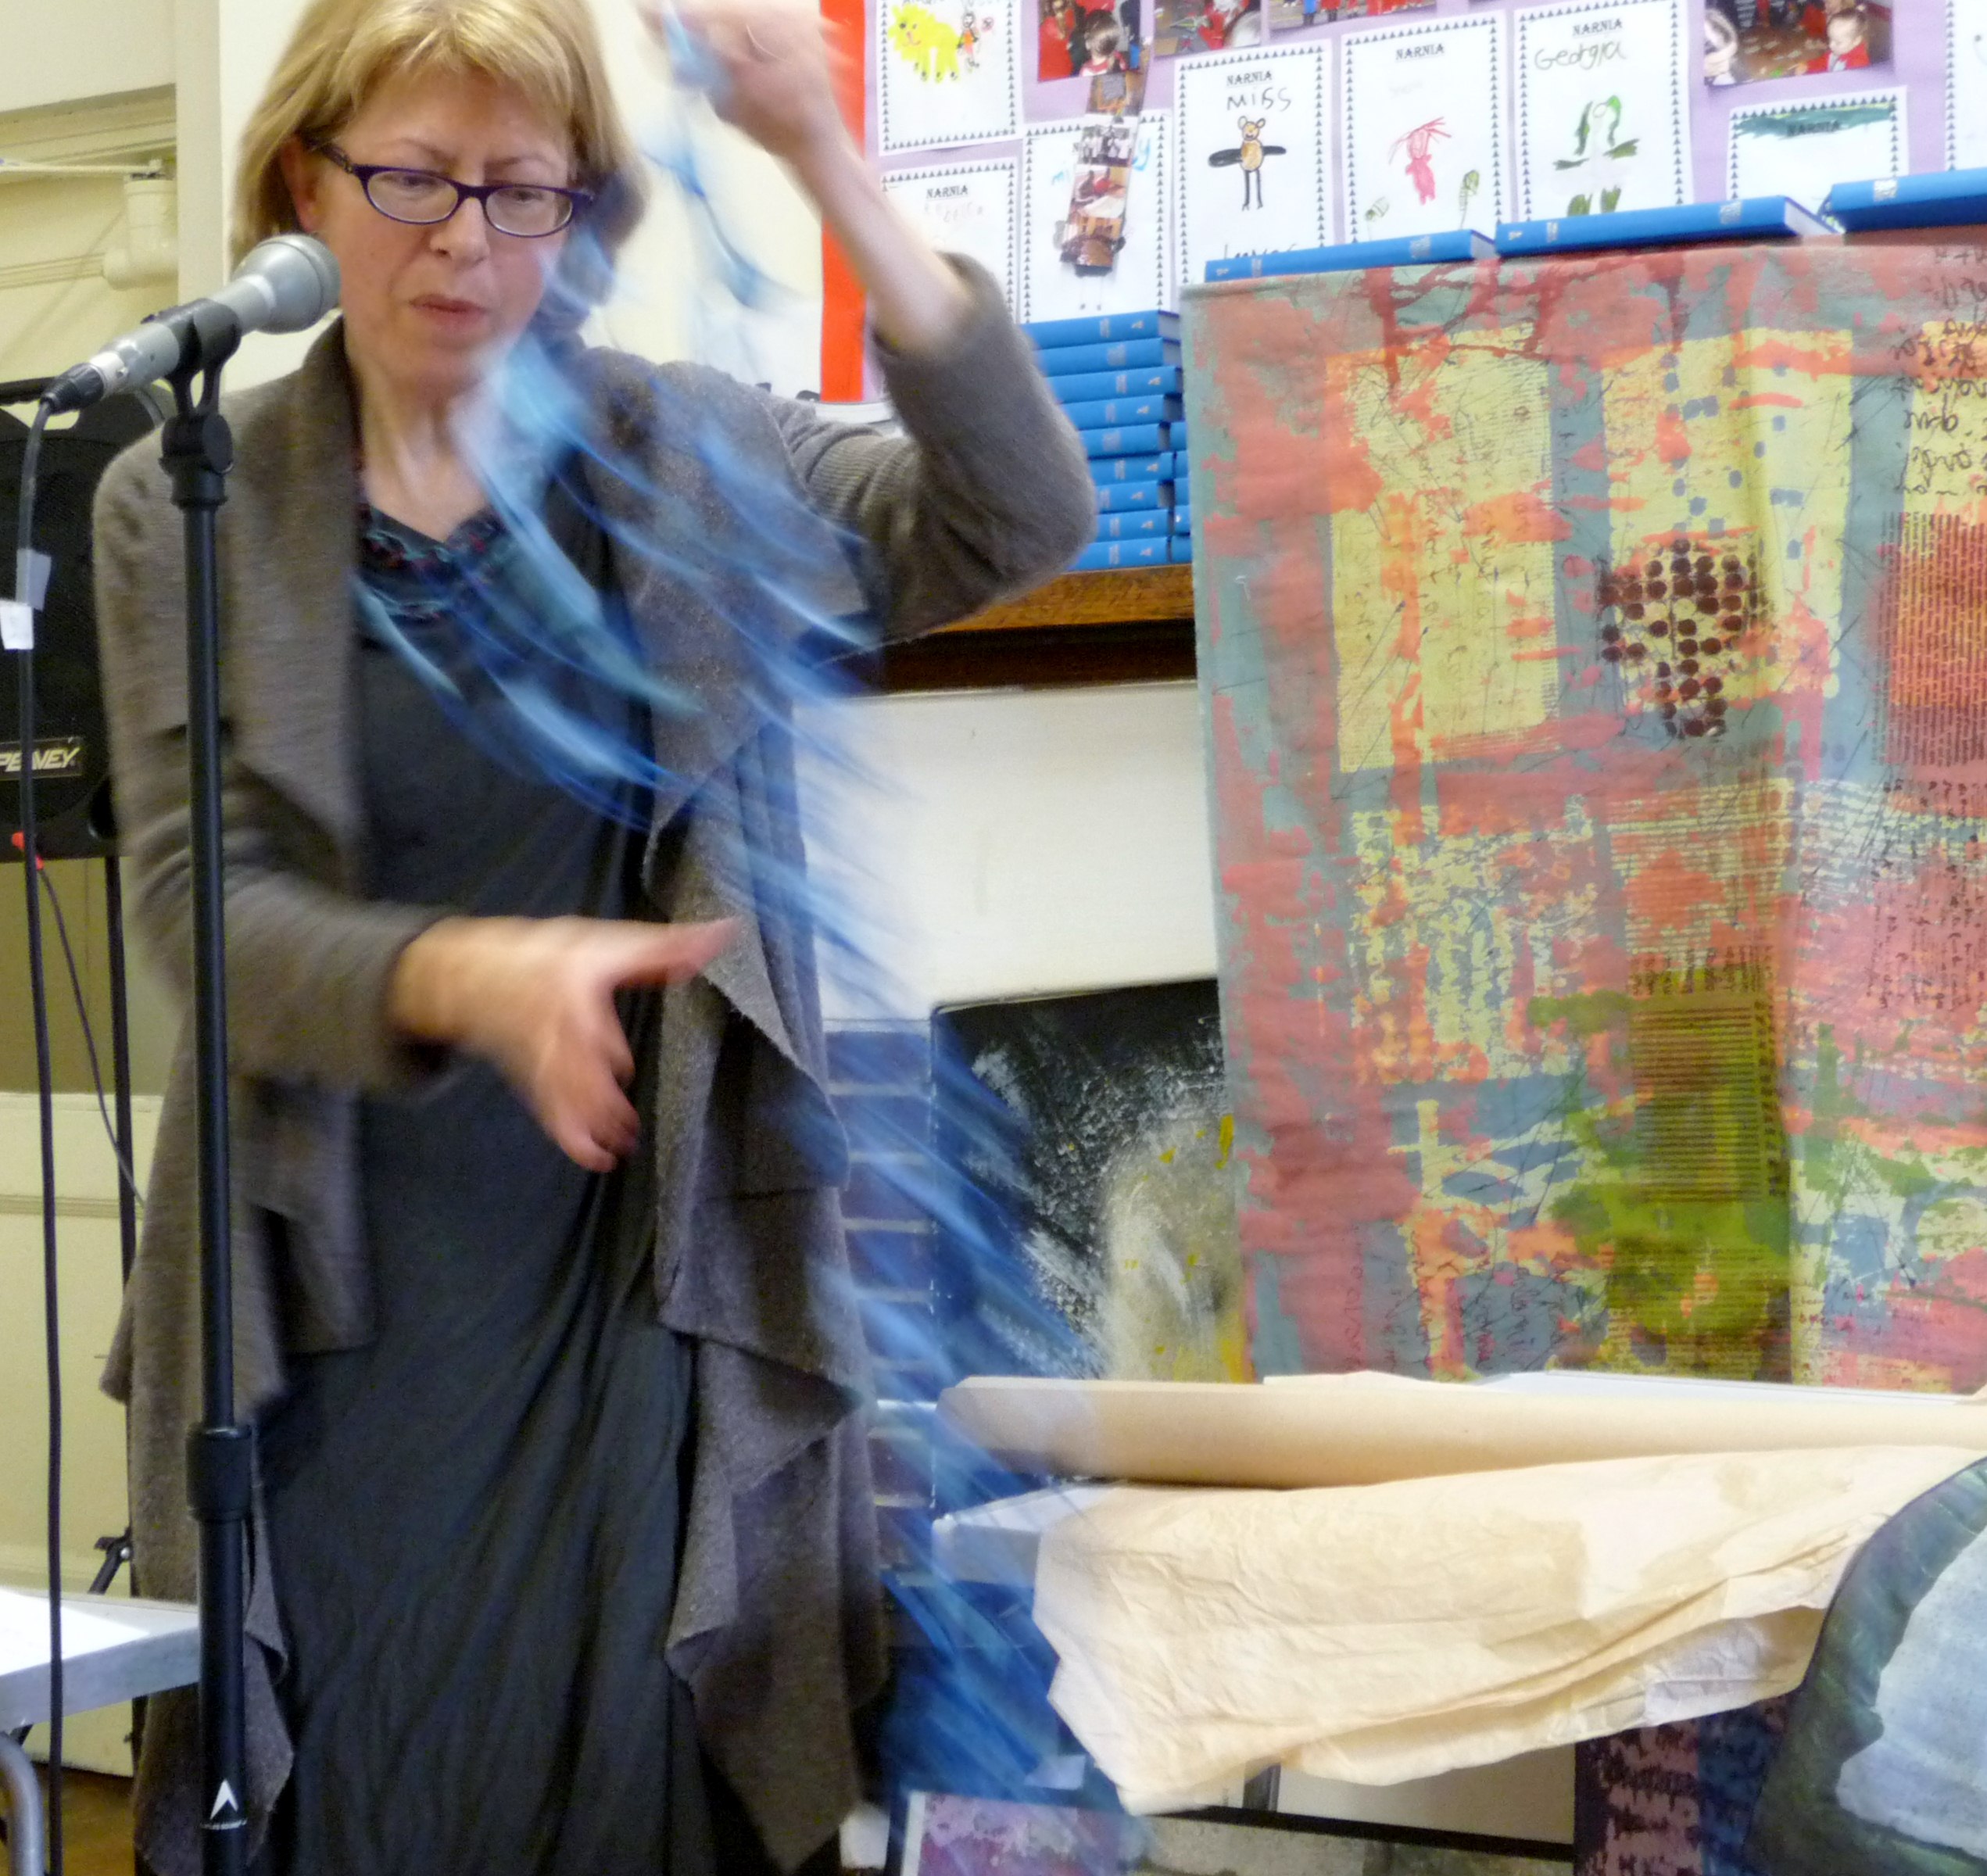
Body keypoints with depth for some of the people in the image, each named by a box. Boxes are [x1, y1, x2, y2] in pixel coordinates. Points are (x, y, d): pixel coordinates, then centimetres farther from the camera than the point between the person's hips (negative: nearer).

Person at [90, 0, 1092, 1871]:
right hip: (329, 1312, 1)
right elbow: (198, 906, -7)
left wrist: (827, 164, -22)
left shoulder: (689, 455, 2)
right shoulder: (180, 510, 1)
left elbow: (1012, 523, -13)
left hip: (647, 1281, 0)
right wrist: (471, 978, -27)